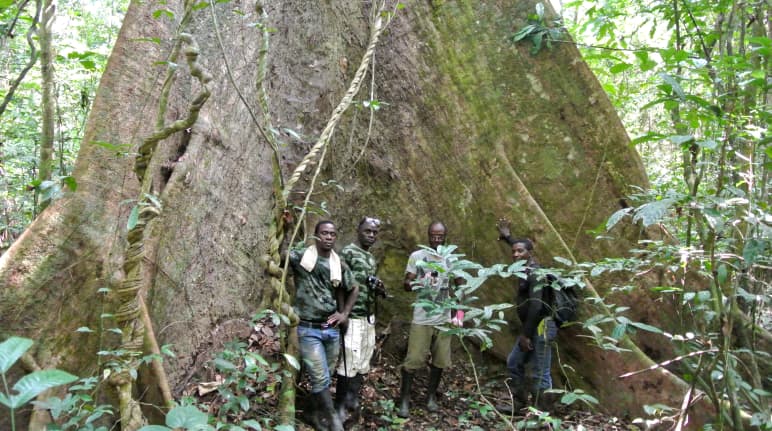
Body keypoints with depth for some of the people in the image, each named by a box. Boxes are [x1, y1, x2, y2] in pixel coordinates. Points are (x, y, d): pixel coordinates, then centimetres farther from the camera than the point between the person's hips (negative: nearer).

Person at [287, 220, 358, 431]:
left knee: (324, 378, 15)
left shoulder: (339, 265, 5)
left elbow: (354, 289, 19)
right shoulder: (300, 257, -7)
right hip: (309, 329, -4)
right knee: (320, 379, -6)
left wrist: (345, 313, 9)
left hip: (332, 329, 5)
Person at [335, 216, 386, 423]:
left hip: (369, 317, 8)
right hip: (353, 316, -8)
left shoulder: (372, 258, 15)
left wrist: (380, 289, 1)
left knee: (363, 361, 13)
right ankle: (341, 405, 10)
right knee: (349, 361, -3)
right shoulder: (348, 252, -10)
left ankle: (353, 399, 27)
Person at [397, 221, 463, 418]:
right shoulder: (417, 256, -4)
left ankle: (431, 397, 24)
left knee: (439, 360, 8)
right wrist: (420, 283, -25)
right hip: (421, 319, -3)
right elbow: (407, 284, -3)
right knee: (413, 360, -3)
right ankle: (404, 400, 9)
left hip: (444, 319, 3)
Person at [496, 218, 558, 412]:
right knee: (513, 362, 18)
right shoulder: (526, 269, 12)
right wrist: (507, 236, 40)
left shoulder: (534, 273, -17)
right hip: (532, 327, 11)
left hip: (541, 327, -11)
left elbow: (536, 306, -24)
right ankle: (519, 403, 28)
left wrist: (525, 334, -24)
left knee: (540, 373, -5)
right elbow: (522, 245, 35)